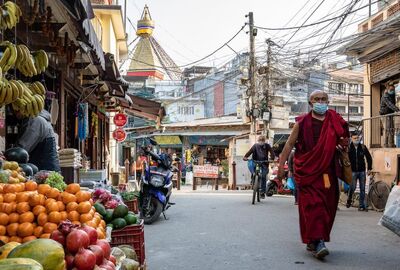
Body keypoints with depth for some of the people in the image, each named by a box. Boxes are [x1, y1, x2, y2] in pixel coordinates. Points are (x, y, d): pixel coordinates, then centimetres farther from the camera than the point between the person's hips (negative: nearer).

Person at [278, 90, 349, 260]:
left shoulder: (335, 122, 9)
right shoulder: (302, 123, 3)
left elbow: (343, 141, 22)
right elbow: (289, 144, 6)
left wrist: (345, 143, -3)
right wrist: (281, 165, 1)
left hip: (328, 172, 4)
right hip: (307, 171, -3)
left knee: (327, 206, 6)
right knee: (313, 204, -14)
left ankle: (312, 241, 20)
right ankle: (318, 242, -18)